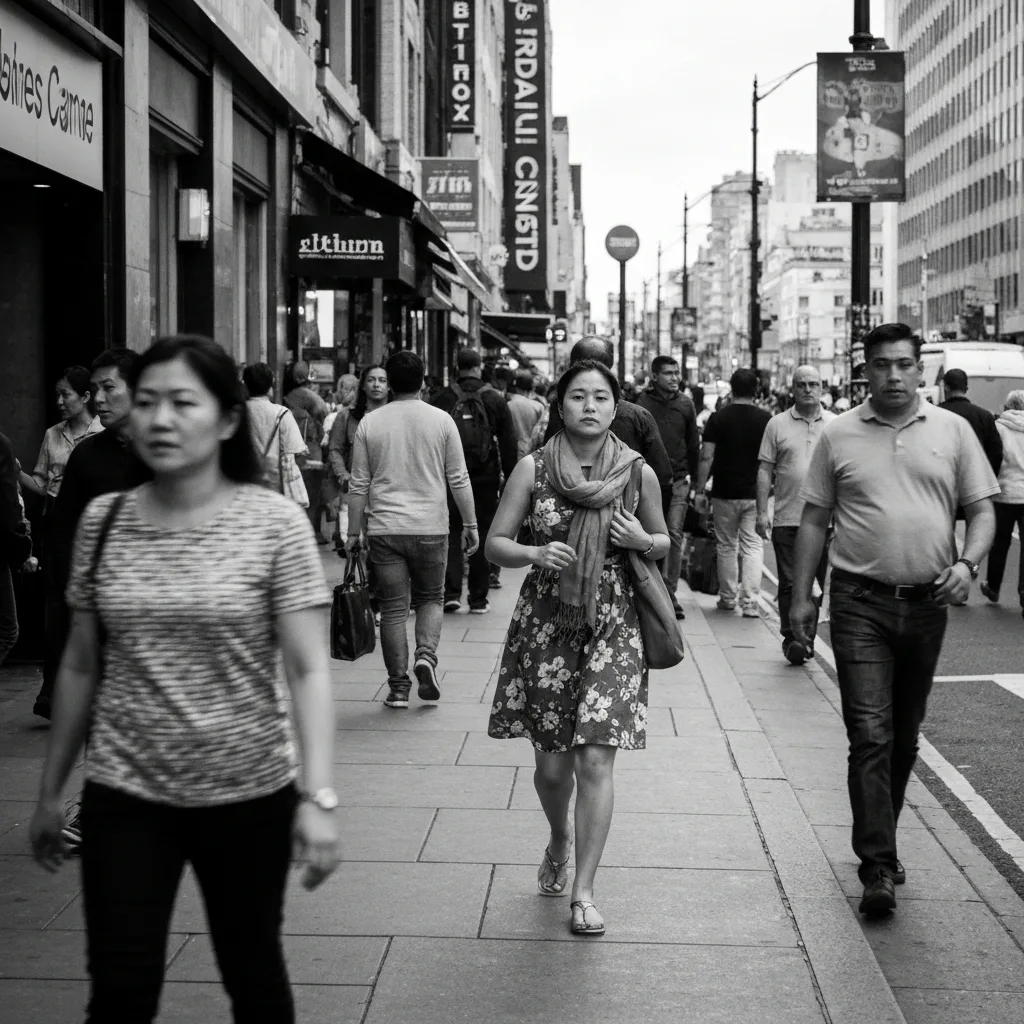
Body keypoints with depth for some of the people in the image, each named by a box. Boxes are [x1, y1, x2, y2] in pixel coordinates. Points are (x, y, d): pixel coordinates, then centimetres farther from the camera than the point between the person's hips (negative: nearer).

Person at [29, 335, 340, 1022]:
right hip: (124, 795, 2)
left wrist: (318, 795, -21)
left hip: (248, 794, -2)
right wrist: (51, 792, 11)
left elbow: (307, 670, -12)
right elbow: (80, 668, 7)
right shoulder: (103, 521, 0)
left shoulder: (275, 523, -10)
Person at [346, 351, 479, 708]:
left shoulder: (370, 423, 2)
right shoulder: (441, 420, -1)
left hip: (384, 528, 0)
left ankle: (398, 687, 7)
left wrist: (353, 532, 11)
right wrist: (470, 524, 9)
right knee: (430, 598, 16)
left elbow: (358, 484, 4)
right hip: (430, 527, 0)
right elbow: (459, 479, 1)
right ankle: (426, 654, -9)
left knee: (393, 608, 5)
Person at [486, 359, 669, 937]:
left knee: (595, 759, -8)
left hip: (613, 626, -1)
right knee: (551, 762, 8)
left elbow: (664, 542, 15)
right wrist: (535, 554, -17)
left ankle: (585, 889, 2)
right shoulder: (532, 470, -1)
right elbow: (495, 543, 3)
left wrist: (644, 541, -8)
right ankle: (560, 840, 40)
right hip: (546, 623, 1)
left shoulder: (639, 473, 1)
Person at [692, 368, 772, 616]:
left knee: (726, 546, 12)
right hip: (755, 493, 0)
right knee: (753, 546, 2)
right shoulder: (766, 419, -2)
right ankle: (750, 602, -8)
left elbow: (707, 457, -8)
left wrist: (699, 490, -2)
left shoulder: (718, 417, -5)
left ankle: (727, 598, 20)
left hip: (725, 493, 0)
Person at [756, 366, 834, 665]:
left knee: (832, 582, 5)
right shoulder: (777, 424, 4)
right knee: (790, 584, -1)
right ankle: (792, 638, 7)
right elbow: (765, 470, 4)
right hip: (787, 519, -1)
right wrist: (762, 512, -3)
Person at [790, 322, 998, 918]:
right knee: (870, 735, -9)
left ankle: (881, 841, 29)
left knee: (904, 736, 13)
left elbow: (982, 510, 6)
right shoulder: (840, 436, 3)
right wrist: (802, 596, 4)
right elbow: (815, 520, 7)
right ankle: (879, 867, -8)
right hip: (861, 604, -2)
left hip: (928, 602, 2)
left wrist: (968, 563, -13)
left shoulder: (953, 430, 5)